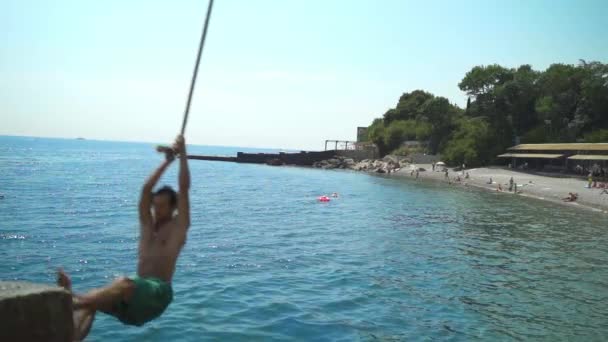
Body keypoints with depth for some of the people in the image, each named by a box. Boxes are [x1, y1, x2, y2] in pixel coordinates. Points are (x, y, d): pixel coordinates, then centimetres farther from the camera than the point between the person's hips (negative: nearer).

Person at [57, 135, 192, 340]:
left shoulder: (178, 226, 4)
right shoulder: (147, 223, 17)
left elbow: (184, 189, -4)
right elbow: (146, 189, 10)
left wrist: (183, 155, -3)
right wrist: (167, 162, 11)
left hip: (158, 291, -6)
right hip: (138, 291, 6)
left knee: (124, 283, -38)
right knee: (90, 300, -21)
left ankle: (75, 300, -55)